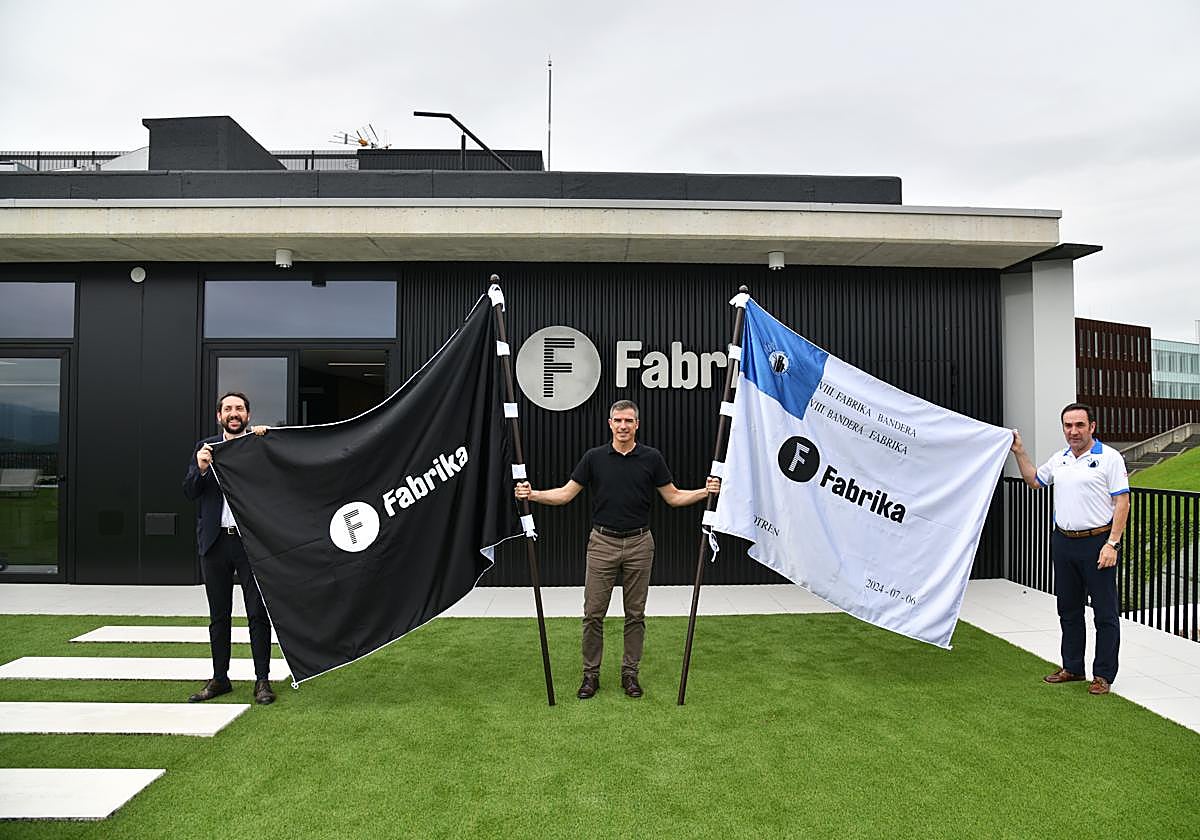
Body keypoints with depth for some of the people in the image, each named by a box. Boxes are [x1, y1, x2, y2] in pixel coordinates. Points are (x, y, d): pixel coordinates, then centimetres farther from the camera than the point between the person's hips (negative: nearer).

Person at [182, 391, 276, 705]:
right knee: (218, 615, 13)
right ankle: (219, 678, 24)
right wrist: (201, 469, -17)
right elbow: (189, 492, 3)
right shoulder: (205, 448, 9)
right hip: (215, 541, 3)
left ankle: (262, 680, 9)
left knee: (258, 613, 0)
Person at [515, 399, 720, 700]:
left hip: (639, 543, 0)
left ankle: (630, 673, 21)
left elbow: (673, 497, 2)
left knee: (635, 614, 8)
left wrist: (704, 492, -14)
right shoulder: (594, 457, -2)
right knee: (593, 613, 3)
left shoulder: (651, 457, -2)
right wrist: (532, 494, -15)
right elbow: (566, 493, 0)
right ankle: (591, 674, 16)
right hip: (602, 543, 0)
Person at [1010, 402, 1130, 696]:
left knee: (1105, 613, 2)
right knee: (1069, 609, 14)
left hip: (1097, 543, -6)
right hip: (1063, 542, 6)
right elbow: (1034, 479, 28)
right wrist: (1019, 451, 19)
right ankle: (1072, 668, 26)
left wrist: (1112, 544, -17)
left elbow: (1122, 503, -11)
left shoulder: (1109, 457, -8)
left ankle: (1103, 675, 11)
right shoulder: (1058, 459, 10)